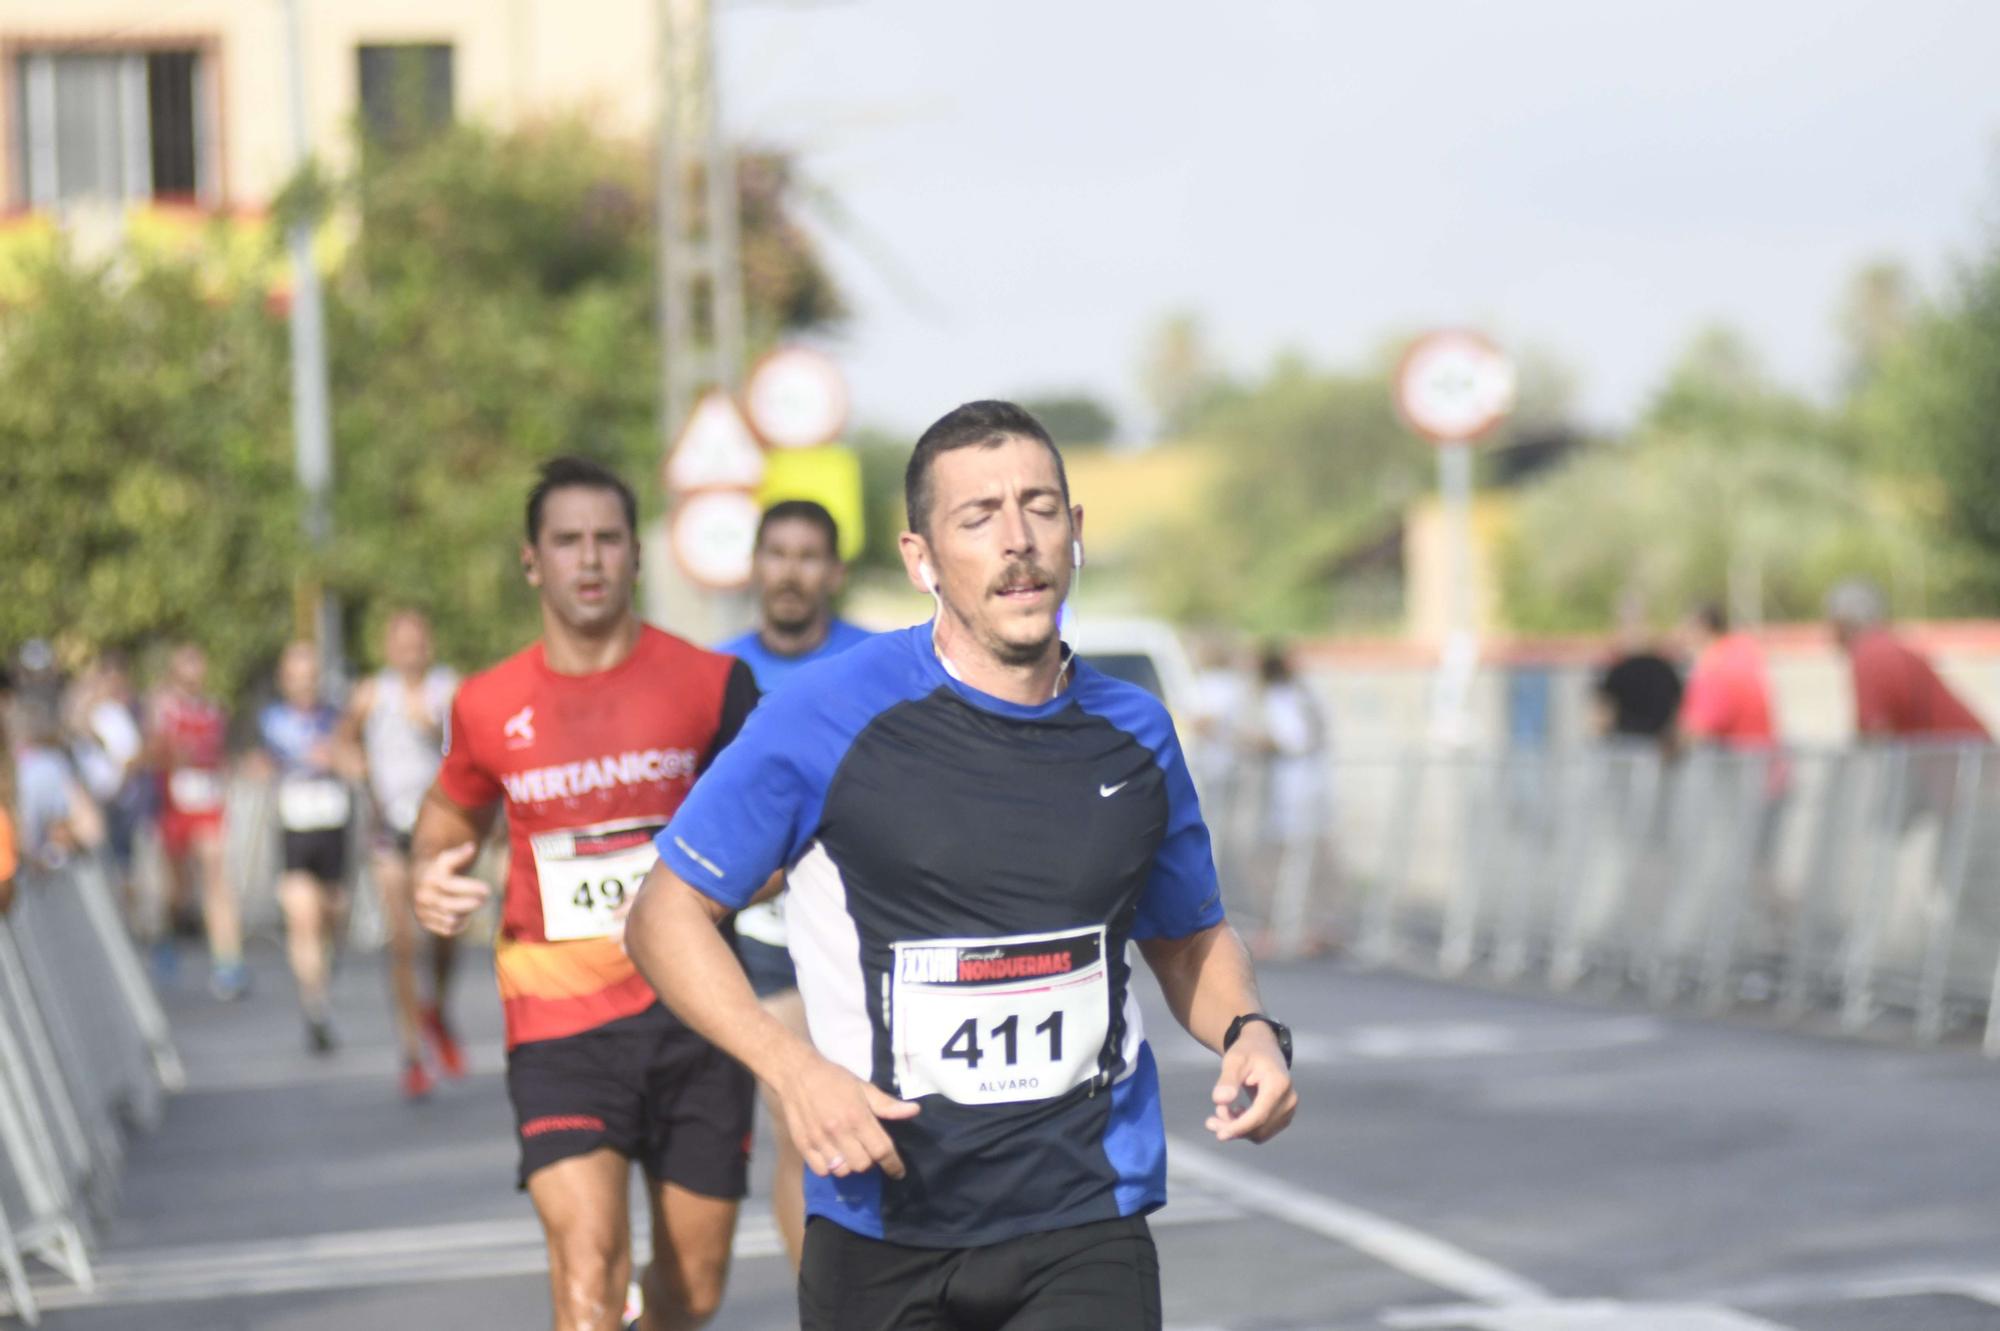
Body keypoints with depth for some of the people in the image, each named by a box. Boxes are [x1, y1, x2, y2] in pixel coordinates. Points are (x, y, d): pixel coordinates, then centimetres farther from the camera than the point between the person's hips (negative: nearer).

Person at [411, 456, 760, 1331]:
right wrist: (433, 876, 1)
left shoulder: (711, 683, 0)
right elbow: (452, 815, 24)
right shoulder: (487, 707, 5)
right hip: (558, 1025, -1)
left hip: (691, 1016, 1)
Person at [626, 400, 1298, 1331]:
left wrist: (1248, 1032, -1)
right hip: (878, 1234, -1)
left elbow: (1191, 939, 21)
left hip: (1085, 1229, 2)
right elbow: (666, 915, -3)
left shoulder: (1134, 735, 5)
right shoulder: (830, 716, -8)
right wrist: (792, 1069, -17)